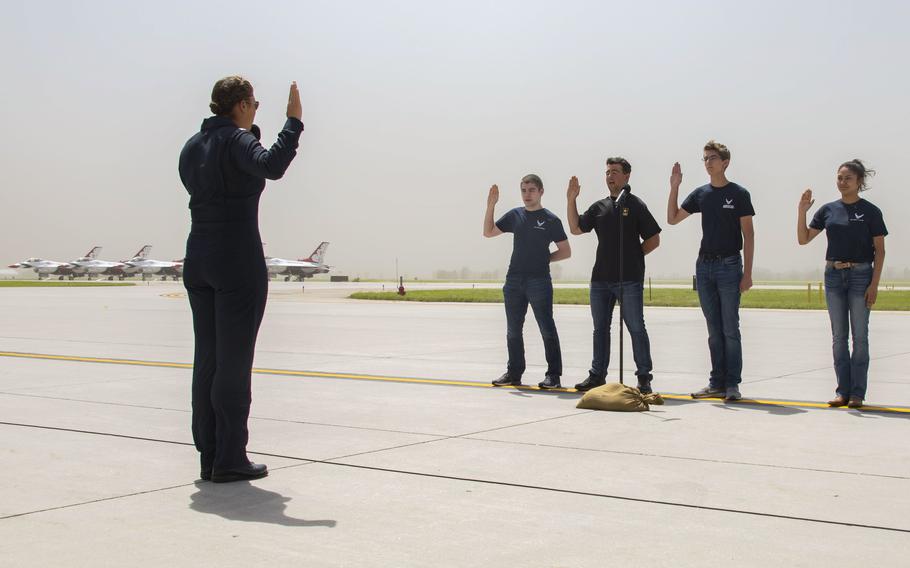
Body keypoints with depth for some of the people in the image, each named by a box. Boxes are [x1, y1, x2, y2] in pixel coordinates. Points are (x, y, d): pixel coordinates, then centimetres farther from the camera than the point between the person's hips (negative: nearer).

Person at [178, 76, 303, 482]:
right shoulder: (238, 140, -10)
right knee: (233, 361, -3)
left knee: (207, 360, 10)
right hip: (239, 263, -8)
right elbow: (272, 166, -28)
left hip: (198, 261, 8)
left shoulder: (192, 146, 13)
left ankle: (209, 455, 15)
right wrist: (293, 122, -19)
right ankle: (229, 459, 1)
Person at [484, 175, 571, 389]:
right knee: (513, 330, 9)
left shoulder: (551, 220, 0)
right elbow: (488, 232, 13)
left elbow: (565, 251, 3)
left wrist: (543, 259, -5)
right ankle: (514, 373, 19)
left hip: (539, 281, -5)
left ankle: (553, 375, 0)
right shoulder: (515, 215, 11)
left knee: (547, 329, -4)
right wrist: (490, 206, 3)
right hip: (514, 281, 5)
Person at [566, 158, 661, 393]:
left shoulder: (635, 205, -1)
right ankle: (597, 375, 19)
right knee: (600, 328, 11)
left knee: (636, 328, -2)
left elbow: (654, 240, 0)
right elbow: (575, 228, 12)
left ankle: (644, 377, 3)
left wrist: (633, 256, -2)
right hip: (600, 277, 6)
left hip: (629, 279, -5)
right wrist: (571, 200, 5)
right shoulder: (599, 207, 13)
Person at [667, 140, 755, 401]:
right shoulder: (701, 194, 11)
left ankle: (732, 384, 1)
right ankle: (717, 384, 12)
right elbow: (672, 218, 15)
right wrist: (674, 187, 4)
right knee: (714, 331, 8)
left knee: (730, 329, -3)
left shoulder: (739, 194, -3)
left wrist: (747, 273, -11)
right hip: (704, 266, 5)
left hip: (729, 265, -5)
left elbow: (748, 235, -5)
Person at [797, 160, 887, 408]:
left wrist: (874, 284, -11)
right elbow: (803, 239, 5)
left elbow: (879, 251, -3)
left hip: (860, 275, -4)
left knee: (860, 336, 0)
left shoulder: (870, 212, -3)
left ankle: (857, 393, 5)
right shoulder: (828, 210, 7)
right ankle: (843, 391, 12)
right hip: (833, 276, 4)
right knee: (839, 336, 6)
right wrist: (802, 210, -7)